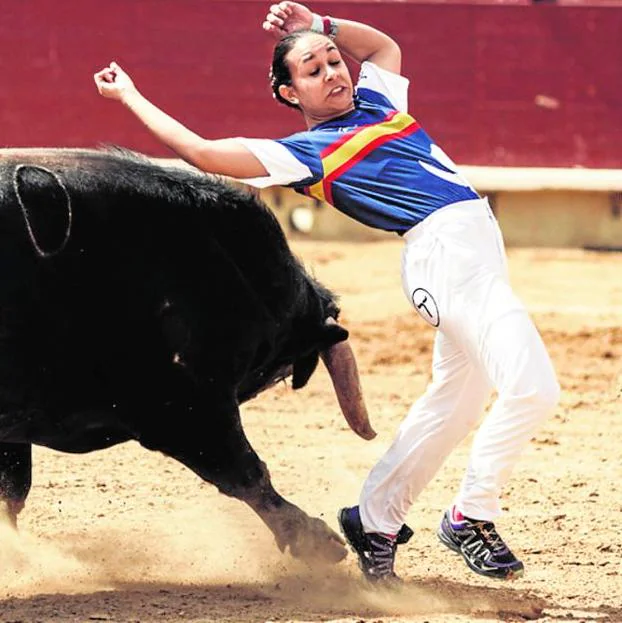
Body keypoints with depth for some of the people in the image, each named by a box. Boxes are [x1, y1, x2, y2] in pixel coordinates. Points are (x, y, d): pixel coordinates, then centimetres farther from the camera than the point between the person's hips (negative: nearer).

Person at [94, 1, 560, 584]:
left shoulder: (374, 99, 22)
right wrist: (130, 95, 7)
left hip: (478, 241, 9)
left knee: (455, 397, 17)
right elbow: (202, 152, -3)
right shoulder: (305, 152, 1)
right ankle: (471, 519, -6)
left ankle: (375, 519, 29)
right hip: (442, 250, -9)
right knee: (531, 386, -20)